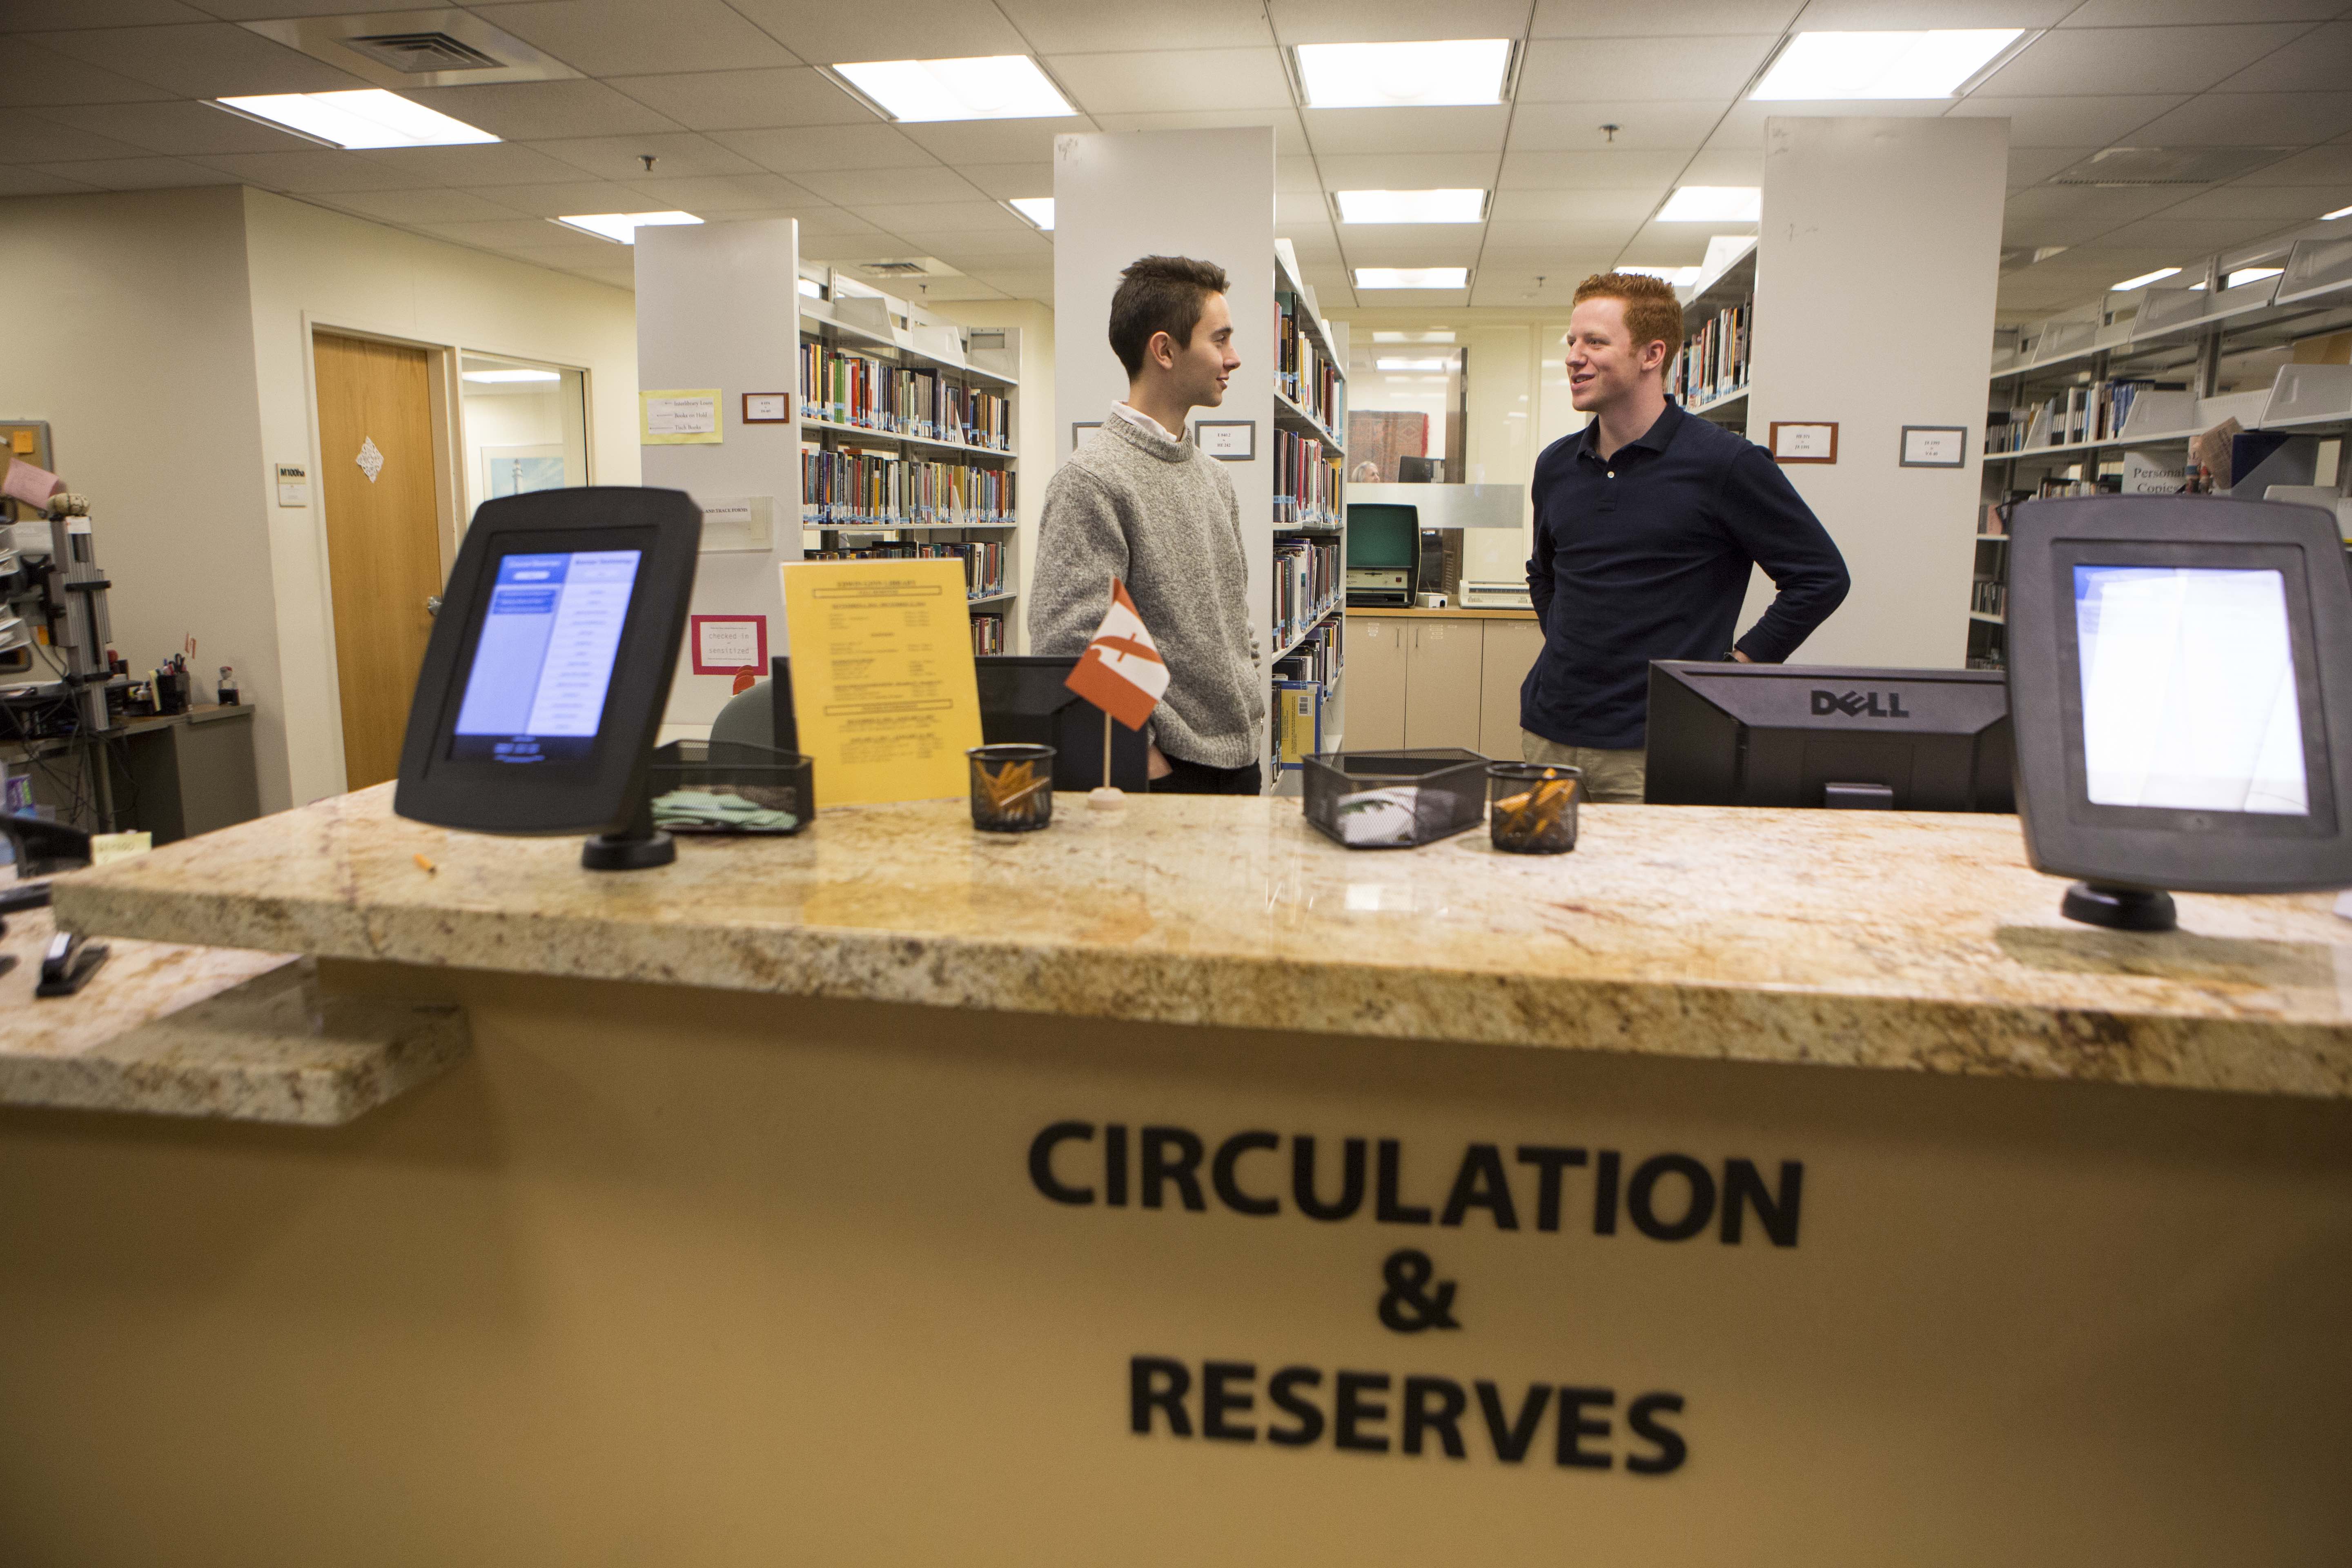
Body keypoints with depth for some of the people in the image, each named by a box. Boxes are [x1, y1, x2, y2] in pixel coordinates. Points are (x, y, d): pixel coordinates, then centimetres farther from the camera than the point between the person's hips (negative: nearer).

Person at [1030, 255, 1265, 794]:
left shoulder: (1214, 475, 13)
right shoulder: (1092, 479, -14)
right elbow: (1069, 649, -20)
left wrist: (1249, 722, 12)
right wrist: (1144, 758, -16)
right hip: (1166, 770, -8)